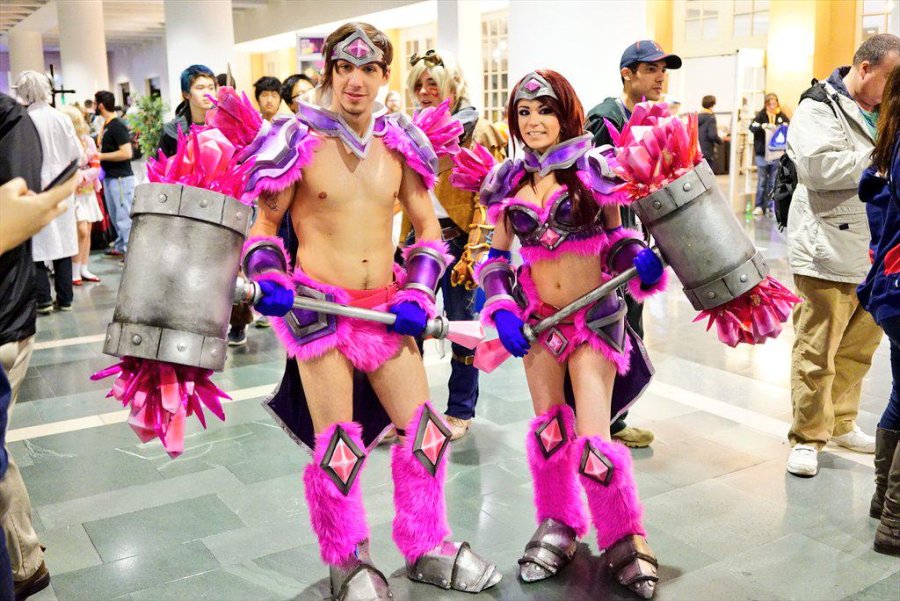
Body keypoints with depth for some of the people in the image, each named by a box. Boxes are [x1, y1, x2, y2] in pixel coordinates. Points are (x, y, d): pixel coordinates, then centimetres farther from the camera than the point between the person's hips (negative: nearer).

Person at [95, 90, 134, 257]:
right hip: (109, 177, 10)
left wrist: (101, 156, -17)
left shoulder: (117, 126, -15)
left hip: (121, 178, -10)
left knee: (123, 216, -6)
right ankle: (120, 246, 27)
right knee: (114, 215, 16)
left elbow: (126, 153, -22)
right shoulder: (106, 125, 12)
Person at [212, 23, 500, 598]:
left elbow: (428, 226, 11)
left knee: (425, 431, 7)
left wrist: (417, 293, -1)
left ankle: (426, 548, 28)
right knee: (338, 447, 0)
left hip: (386, 307, 4)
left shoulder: (399, 142, 5)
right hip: (319, 306, -4)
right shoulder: (300, 140, -6)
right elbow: (264, 222, 3)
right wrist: (269, 277, -14)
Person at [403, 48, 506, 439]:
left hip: (456, 239, -5)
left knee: (461, 324, 4)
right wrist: (403, 245, 12)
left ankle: (461, 410, 18)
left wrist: (472, 253, -16)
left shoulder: (476, 130, -4)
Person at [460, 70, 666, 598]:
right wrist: (501, 309, -5)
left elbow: (615, 236, 3)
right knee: (548, 429, 9)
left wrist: (641, 261, -18)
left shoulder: (595, 167, -5)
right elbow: (497, 256, 9)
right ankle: (558, 525, 30)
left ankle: (625, 539, 14)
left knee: (593, 438, -8)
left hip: (596, 315, -3)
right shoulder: (509, 180, 3)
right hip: (537, 316, 4)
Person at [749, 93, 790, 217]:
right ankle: (759, 206, 10)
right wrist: (764, 125, -26)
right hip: (762, 154, -1)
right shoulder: (761, 115, 2)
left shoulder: (782, 116, 6)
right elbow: (752, 127, -9)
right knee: (761, 181, 4)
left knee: (773, 182, 4)